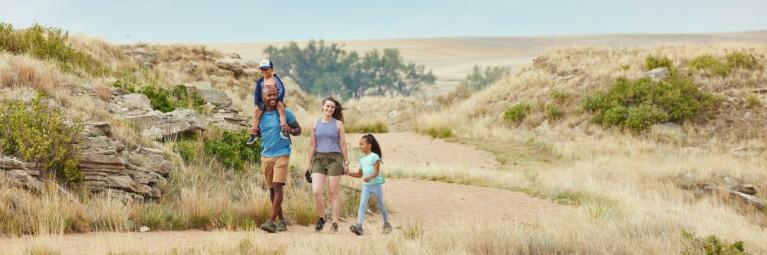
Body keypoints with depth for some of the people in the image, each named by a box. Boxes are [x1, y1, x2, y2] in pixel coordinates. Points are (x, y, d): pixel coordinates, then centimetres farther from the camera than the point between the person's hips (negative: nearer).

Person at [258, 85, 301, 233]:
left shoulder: (285, 113, -3)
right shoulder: (260, 115, 7)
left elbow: (298, 130, 3)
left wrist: (290, 130, -19)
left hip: (281, 154, -5)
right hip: (266, 156, 5)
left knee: (278, 186, -15)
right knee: (271, 188, 8)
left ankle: (272, 221, -19)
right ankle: (282, 221, 18)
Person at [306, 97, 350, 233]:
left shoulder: (338, 124, 5)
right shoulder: (316, 124, 9)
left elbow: (342, 145, 6)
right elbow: (312, 145, 12)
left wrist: (346, 162, 4)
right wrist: (309, 163, 11)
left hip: (334, 159, -2)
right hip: (319, 159, 2)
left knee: (334, 192, 1)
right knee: (316, 191, -11)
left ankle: (335, 223, 8)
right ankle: (321, 218, 9)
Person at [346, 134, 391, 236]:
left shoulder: (374, 157, -11)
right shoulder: (362, 160, 11)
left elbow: (376, 171, -19)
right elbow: (359, 174, 18)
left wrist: (369, 177, -37)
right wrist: (349, 173, 5)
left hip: (376, 184, -5)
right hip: (366, 186, 5)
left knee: (380, 205, 10)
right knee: (362, 205, -12)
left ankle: (386, 224, 30)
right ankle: (359, 226, -23)